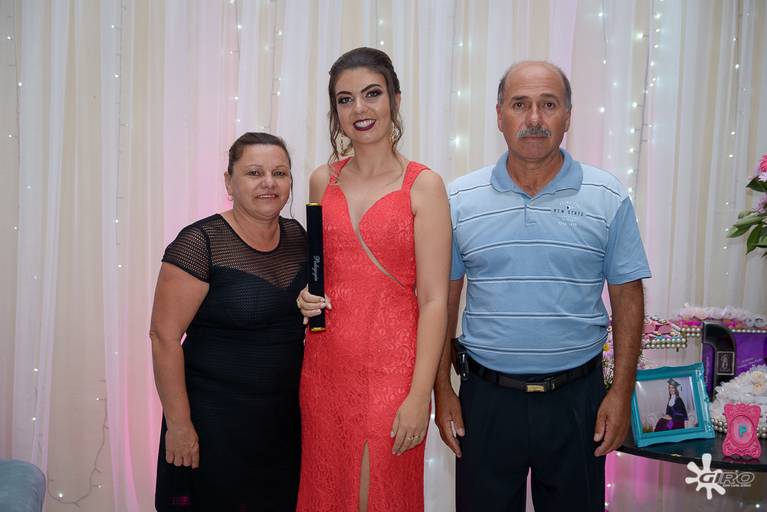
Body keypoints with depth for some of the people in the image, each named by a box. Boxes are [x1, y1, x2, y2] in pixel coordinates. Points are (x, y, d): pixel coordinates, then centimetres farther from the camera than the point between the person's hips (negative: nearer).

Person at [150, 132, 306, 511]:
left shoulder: (297, 236, 3)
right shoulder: (201, 243, -15)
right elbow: (164, 336, -16)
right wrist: (178, 423, -16)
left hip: (285, 417, 6)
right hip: (214, 419, -5)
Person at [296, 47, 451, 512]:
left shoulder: (423, 186, -7)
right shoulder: (322, 181, 7)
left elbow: (434, 299, -10)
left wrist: (419, 395, -15)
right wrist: (305, 296, -1)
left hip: (392, 365, -4)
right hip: (326, 363, 4)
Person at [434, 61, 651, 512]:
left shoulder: (608, 198, -2)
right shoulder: (460, 199, -1)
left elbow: (628, 299, 1)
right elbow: (444, 300, 3)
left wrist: (622, 393, -3)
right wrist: (443, 390, 1)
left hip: (577, 399, 0)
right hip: (486, 397, 0)